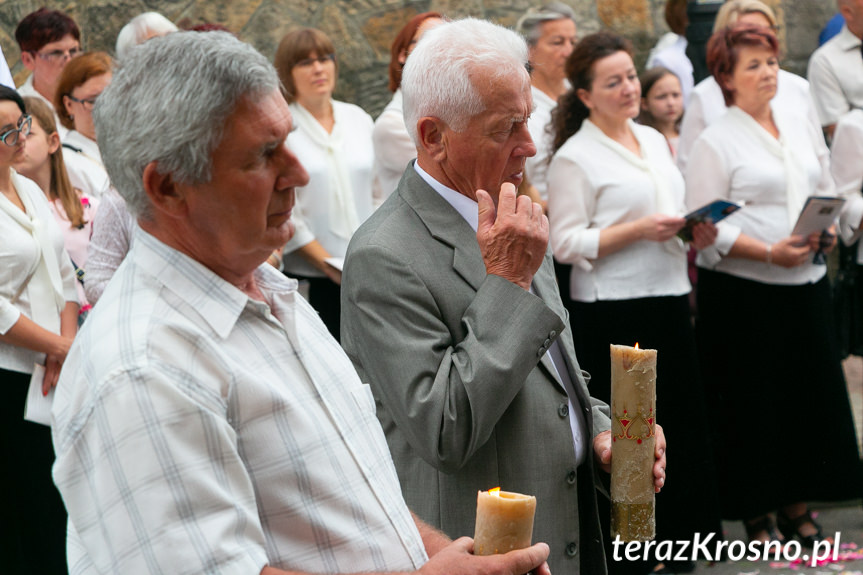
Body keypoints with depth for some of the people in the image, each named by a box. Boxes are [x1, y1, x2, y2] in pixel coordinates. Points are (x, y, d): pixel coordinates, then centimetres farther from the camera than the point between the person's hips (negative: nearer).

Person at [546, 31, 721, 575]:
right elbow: (566, 242, -12)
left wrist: (696, 231, 4)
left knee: (680, 418, 7)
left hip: (668, 300, 7)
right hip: (611, 311, -7)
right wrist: (638, 230, -19)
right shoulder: (574, 156, -7)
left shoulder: (655, 140, 15)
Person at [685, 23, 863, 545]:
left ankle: (798, 506, 20)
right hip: (742, 290, -5)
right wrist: (769, 252, -20)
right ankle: (757, 513, 15)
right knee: (755, 402, 1)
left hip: (807, 284, 5)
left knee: (811, 392, 7)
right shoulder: (715, 142, -6)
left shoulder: (801, 124, 11)